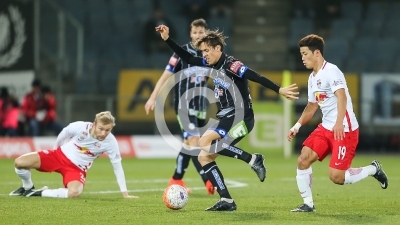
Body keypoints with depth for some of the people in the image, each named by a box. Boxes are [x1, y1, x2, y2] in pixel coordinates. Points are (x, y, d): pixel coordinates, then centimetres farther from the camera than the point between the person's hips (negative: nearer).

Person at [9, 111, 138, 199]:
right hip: (60, 155, 1)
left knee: (74, 193, -36)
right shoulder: (79, 127, -22)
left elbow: (117, 166, -11)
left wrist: (124, 193, -9)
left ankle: (40, 193, -13)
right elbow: (62, 136, 1)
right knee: (19, 162, -18)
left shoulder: (110, 142, -21)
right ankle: (28, 188, 15)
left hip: (77, 168, 0)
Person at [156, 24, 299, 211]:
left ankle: (252, 159, -17)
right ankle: (226, 201, 3)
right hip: (227, 119, 9)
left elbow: (256, 77, -23)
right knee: (204, 157, 5)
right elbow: (187, 58, 20)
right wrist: (167, 39, 15)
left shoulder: (231, 65, -15)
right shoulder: (212, 64, 10)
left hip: (240, 118, -9)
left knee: (204, 143, -23)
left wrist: (279, 90, -32)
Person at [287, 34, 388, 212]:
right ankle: (308, 204, 4)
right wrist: (297, 125, 16)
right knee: (303, 160, -7)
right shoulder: (312, 78, 14)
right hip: (325, 128, 9)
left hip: (344, 130, -9)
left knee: (336, 177, -13)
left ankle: (373, 169, 10)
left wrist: (339, 123, -42)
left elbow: (342, 97, -29)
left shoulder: (331, 71, -15)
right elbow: (312, 106, 27)